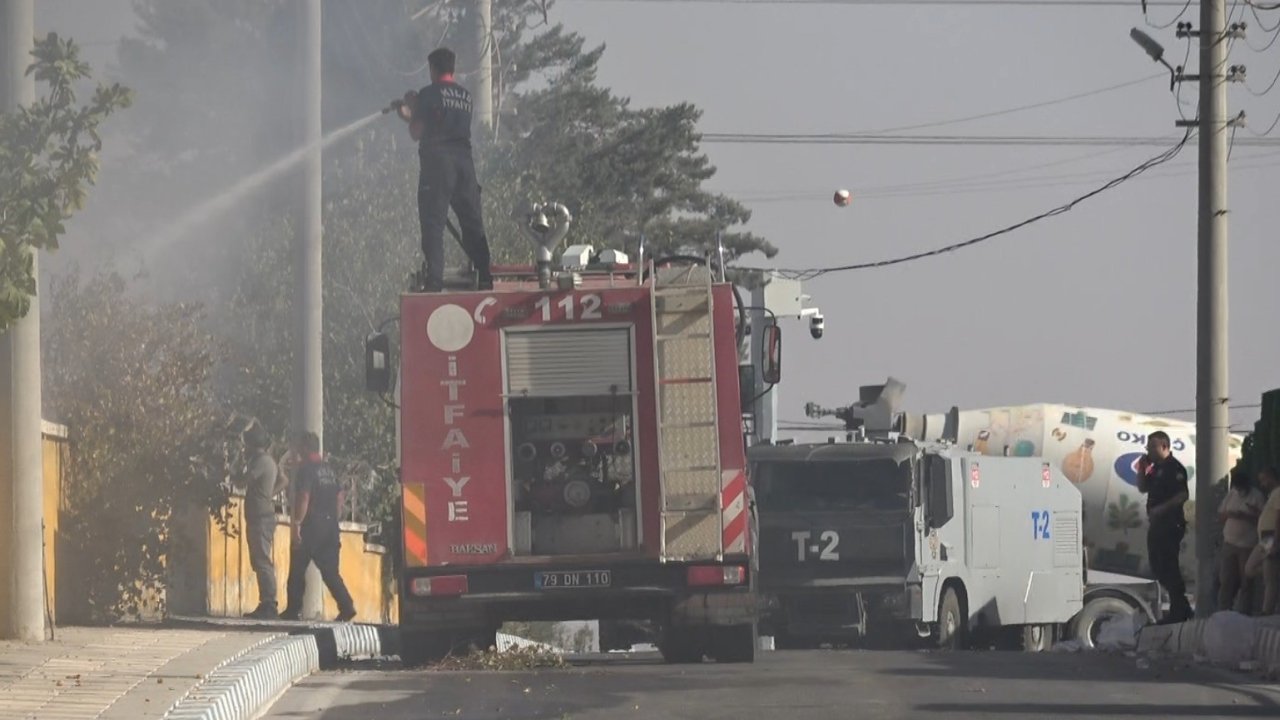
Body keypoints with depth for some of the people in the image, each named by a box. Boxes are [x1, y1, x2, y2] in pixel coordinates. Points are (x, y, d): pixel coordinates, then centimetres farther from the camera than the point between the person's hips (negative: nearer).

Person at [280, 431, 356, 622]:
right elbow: (339, 497, 16)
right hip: (330, 525, 7)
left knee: (297, 570, 3)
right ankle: (346, 606, -9)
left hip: (311, 526, -7)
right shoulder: (329, 470, 15)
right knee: (330, 571, 5)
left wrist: (297, 523, -19)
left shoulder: (306, 469, -9)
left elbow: (304, 497, -18)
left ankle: (293, 610, 4)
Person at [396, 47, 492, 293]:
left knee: (433, 224, -6)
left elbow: (417, 132, -3)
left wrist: (411, 110, 15)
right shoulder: (466, 96, 14)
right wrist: (413, 114, 31)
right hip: (464, 160, 5)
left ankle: (434, 280, -15)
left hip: (437, 161, -5)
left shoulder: (428, 94, -4)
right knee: (472, 223, 10)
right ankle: (485, 278, 9)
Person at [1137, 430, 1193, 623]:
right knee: (1157, 566, 13)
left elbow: (1184, 495, -22)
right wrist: (1142, 470, 7)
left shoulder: (1174, 468, -13)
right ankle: (1181, 608, 21)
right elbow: (1143, 488, 22)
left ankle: (1178, 611, -3)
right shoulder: (1156, 468, 15)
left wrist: (1162, 508, -26)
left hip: (1171, 523, -10)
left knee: (1167, 566, -9)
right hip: (1156, 524, 10)